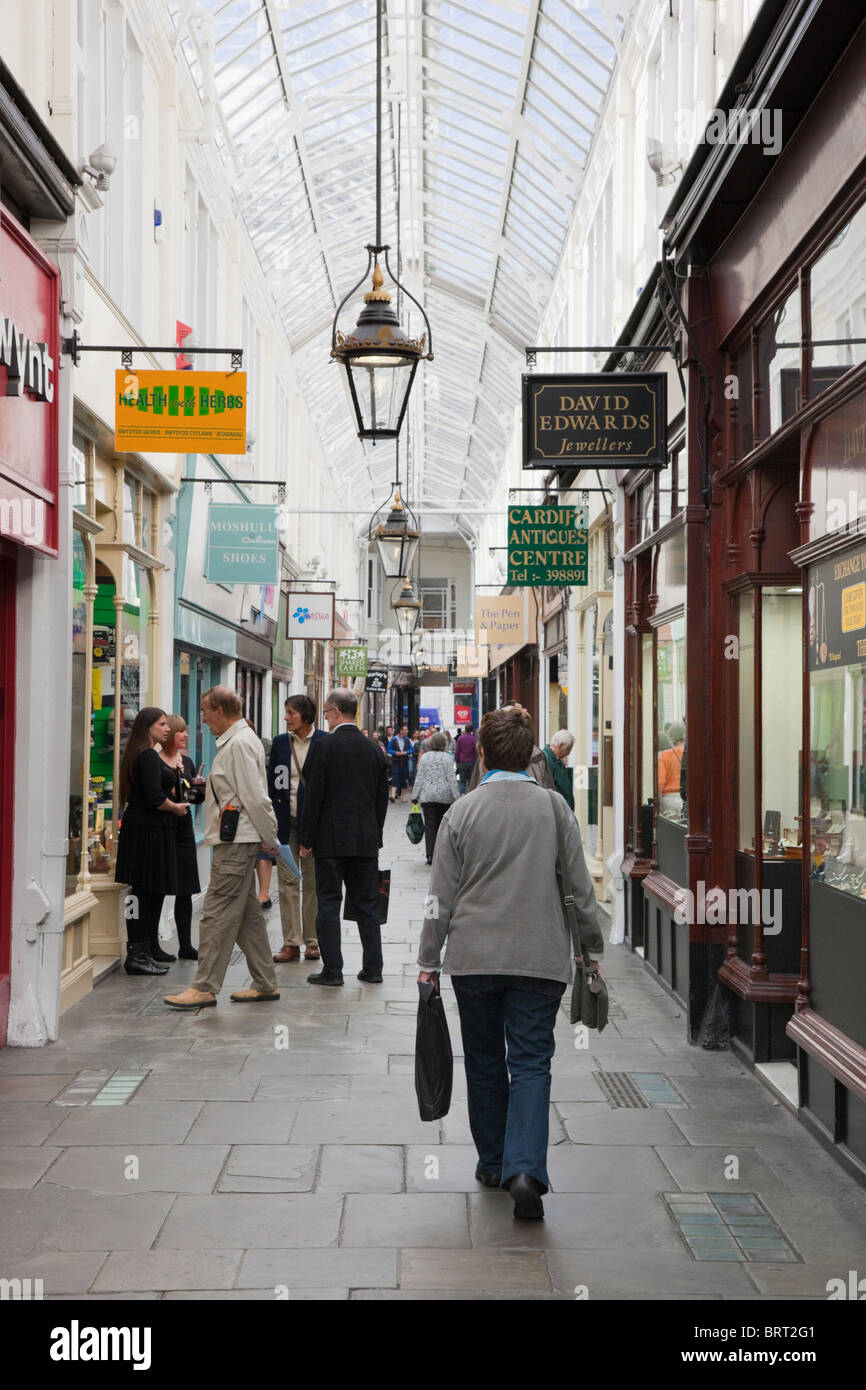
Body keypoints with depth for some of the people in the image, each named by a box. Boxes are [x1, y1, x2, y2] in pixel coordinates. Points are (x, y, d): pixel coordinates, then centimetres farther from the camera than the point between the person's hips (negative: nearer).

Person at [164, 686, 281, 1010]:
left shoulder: (239, 743, -16)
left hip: (236, 842, -11)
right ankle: (265, 984, 19)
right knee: (247, 914, 13)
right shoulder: (237, 740, 17)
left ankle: (205, 988, -5)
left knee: (217, 915, -8)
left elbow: (255, 798, -19)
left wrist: (270, 839, -13)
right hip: (237, 840, 11)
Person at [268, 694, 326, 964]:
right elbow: (271, 783, 8)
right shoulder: (280, 742, 6)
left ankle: (312, 940, 15)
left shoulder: (325, 742, -4)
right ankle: (291, 942, 8)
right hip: (285, 820, 3)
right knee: (287, 881, 3)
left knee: (312, 881, 6)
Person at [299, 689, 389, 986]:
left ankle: (332, 969, 2)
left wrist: (306, 839, -3)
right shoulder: (373, 750, 6)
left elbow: (314, 795, -10)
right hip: (366, 839, 5)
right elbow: (382, 797, 10)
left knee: (328, 903, 2)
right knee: (368, 904, 10)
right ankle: (373, 968, 13)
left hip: (332, 839, -5)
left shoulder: (324, 747, -9)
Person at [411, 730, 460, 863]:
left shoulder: (425, 757, 1)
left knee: (429, 825, 0)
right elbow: (452, 779, -6)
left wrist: (415, 796, 7)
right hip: (444, 796, -1)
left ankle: (430, 855, -9)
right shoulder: (447, 758, -3)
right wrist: (456, 796, -2)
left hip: (427, 796, 1)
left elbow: (419, 778, 2)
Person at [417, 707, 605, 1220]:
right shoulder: (555, 807, -2)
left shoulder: (462, 812, -3)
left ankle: (494, 1163, 26)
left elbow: (442, 895, -1)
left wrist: (429, 960, 7)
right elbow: (580, 885, 2)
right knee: (531, 1063, 2)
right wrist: (592, 946, 14)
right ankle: (525, 1169, -14)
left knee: (485, 1062, 15)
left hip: (474, 956, 0)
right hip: (541, 957, 0)